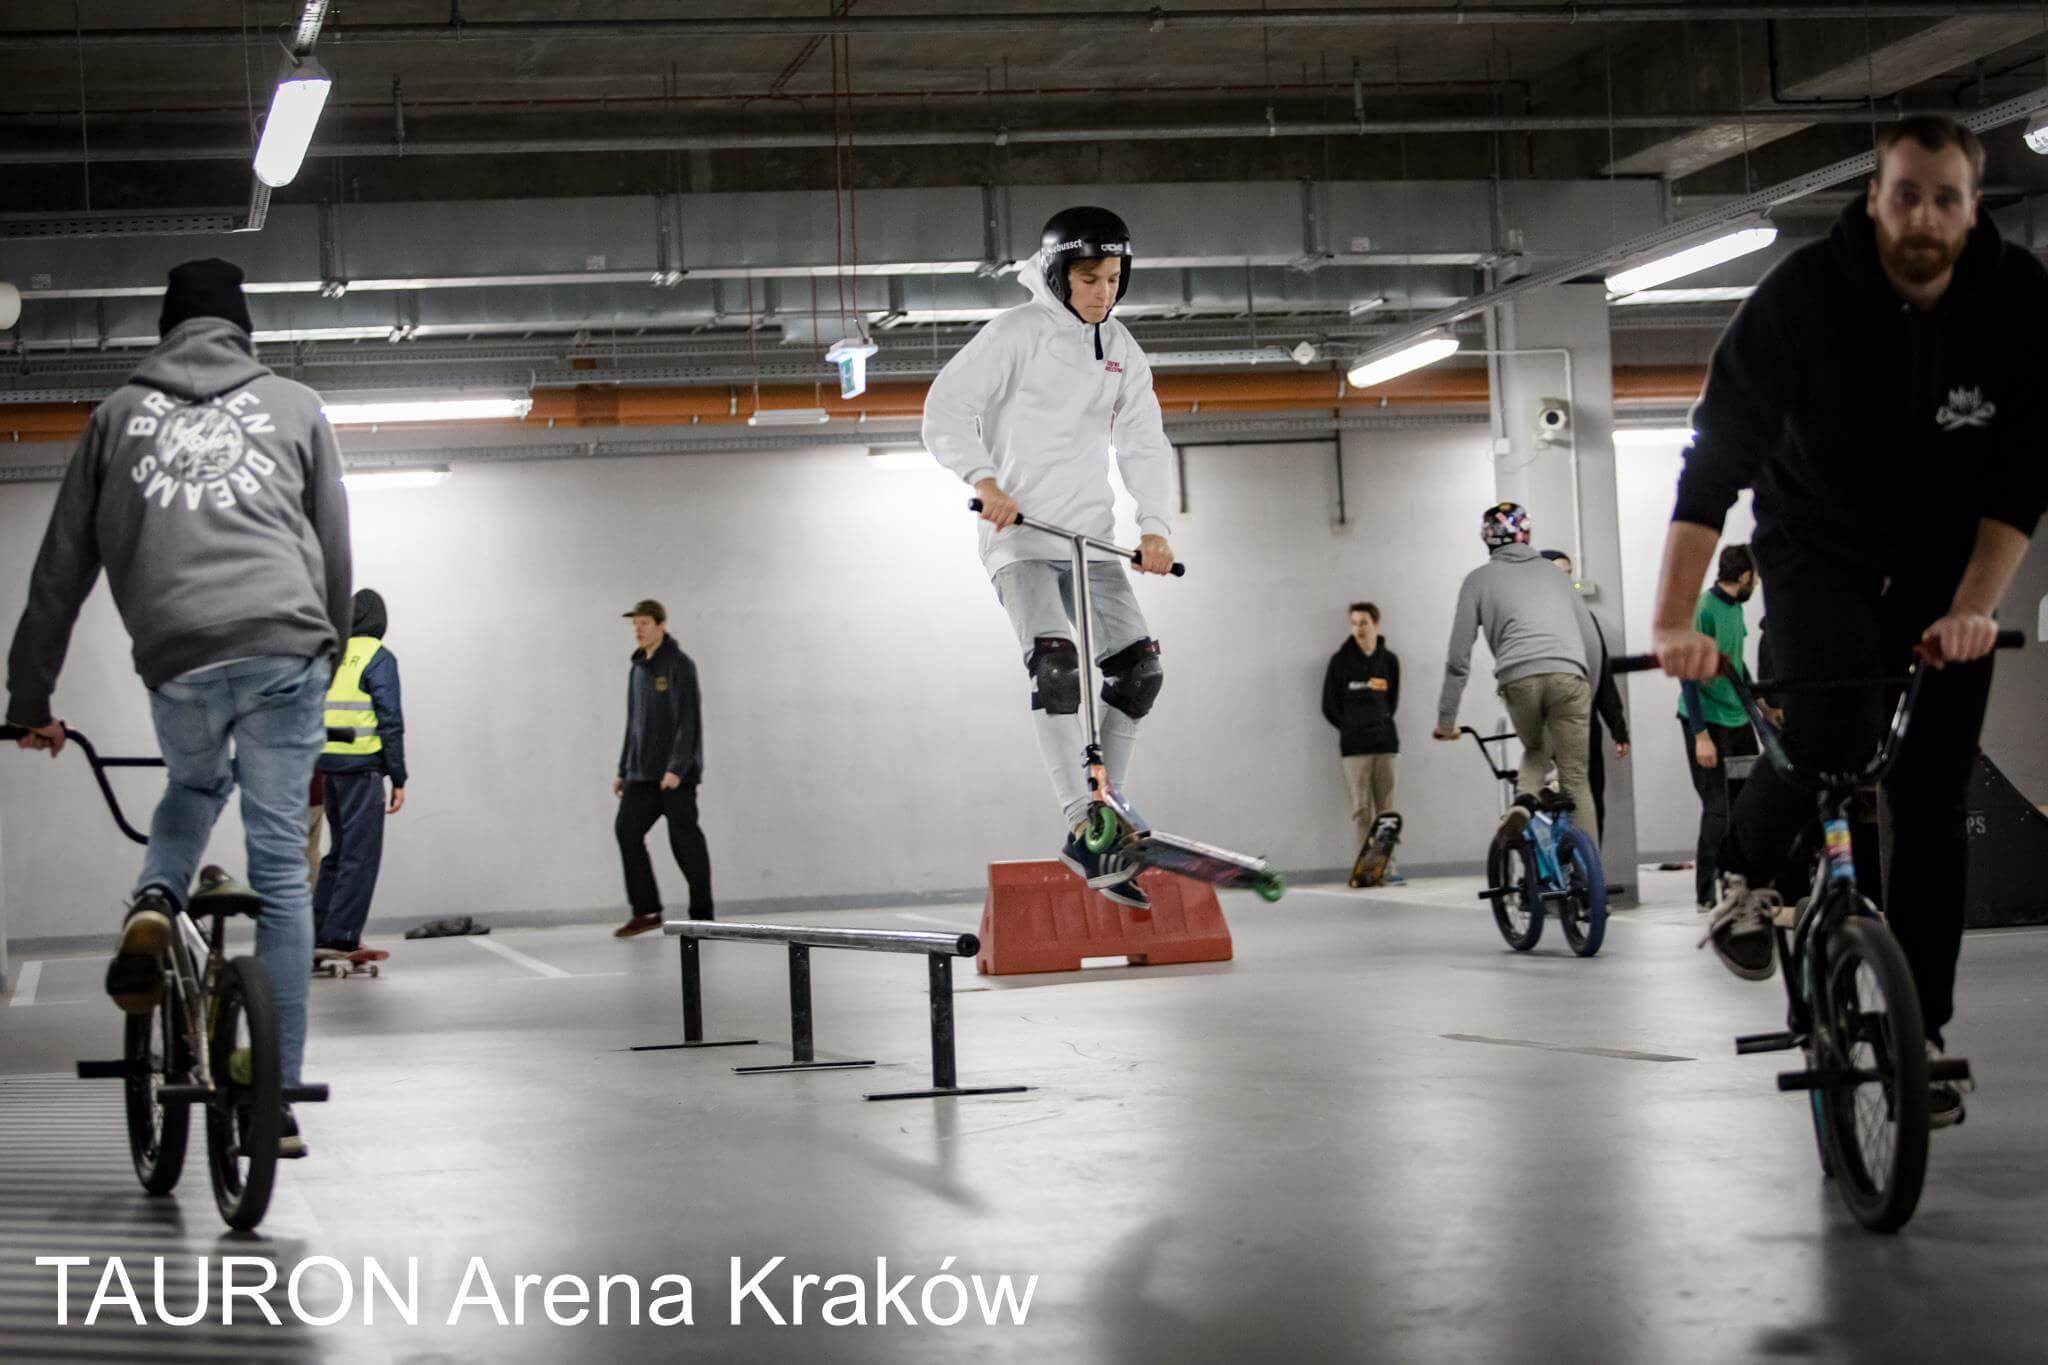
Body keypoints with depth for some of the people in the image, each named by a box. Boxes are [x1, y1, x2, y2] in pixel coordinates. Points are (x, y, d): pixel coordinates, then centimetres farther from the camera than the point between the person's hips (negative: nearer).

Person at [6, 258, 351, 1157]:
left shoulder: (120, 414, 17)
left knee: (192, 787, 33)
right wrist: (330, 657, 27)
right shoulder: (294, 406, 16)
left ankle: (153, 908, 3)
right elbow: (335, 550, 16)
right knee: (280, 865, 4)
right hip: (284, 650, -1)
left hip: (176, 659, 1)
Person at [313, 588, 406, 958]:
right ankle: (342, 935, -5)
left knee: (340, 850, 16)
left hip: (327, 764, 7)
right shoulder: (379, 657, -6)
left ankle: (317, 932, 15)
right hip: (362, 765, -7)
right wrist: (398, 779, -7)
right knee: (360, 853, -2)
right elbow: (390, 721, -11)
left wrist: (317, 770, 18)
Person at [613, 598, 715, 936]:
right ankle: (645, 911, 1)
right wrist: (623, 771, 18)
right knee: (627, 829, -5)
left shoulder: (680, 665, -8)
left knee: (684, 839, -4)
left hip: (676, 773, -7)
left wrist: (676, 768, -22)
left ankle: (702, 916, 5)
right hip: (642, 774, 7)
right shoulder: (637, 670, 16)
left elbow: (689, 721, -14)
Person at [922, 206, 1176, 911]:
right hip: (1019, 531, -6)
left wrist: (1153, 526, 3)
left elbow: (1143, 443, 16)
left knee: (1139, 665, -4)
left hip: (1091, 534, 6)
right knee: (1056, 662, -23)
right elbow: (947, 408, -10)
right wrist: (984, 479, -25)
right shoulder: (1018, 332, -5)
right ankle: (1083, 828, -26)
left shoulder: (1122, 350, 13)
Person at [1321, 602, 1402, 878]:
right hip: (1354, 746, -2)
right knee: (1362, 810, -6)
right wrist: (1352, 728, 4)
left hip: (1385, 741, 2)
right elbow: (1329, 707, 5)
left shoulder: (1389, 660, 9)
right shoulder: (1341, 660, 2)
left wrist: (1381, 724, 8)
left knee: (1386, 809, 1)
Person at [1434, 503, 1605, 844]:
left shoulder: (1479, 579, 18)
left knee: (1536, 751, 26)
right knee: (1575, 780, 7)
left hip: (1519, 679, -1)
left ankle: (1524, 801, -4)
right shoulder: (1553, 574, 27)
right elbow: (1592, 643, 25)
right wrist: (1587, 698, 34)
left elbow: (1459, 657, 13)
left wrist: (1446, 720, 18)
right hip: (1567, 676, 1)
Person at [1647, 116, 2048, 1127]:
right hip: (1820, 548, -2)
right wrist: (1675, 620, -35)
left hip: (1944, 565, 2)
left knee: (1932, 801, -1)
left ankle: (1918, 1033, 9)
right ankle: (1748, 871, 2)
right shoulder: (1804, 298, -23)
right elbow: (1715, 460, -26)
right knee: (1832, 733, -29)